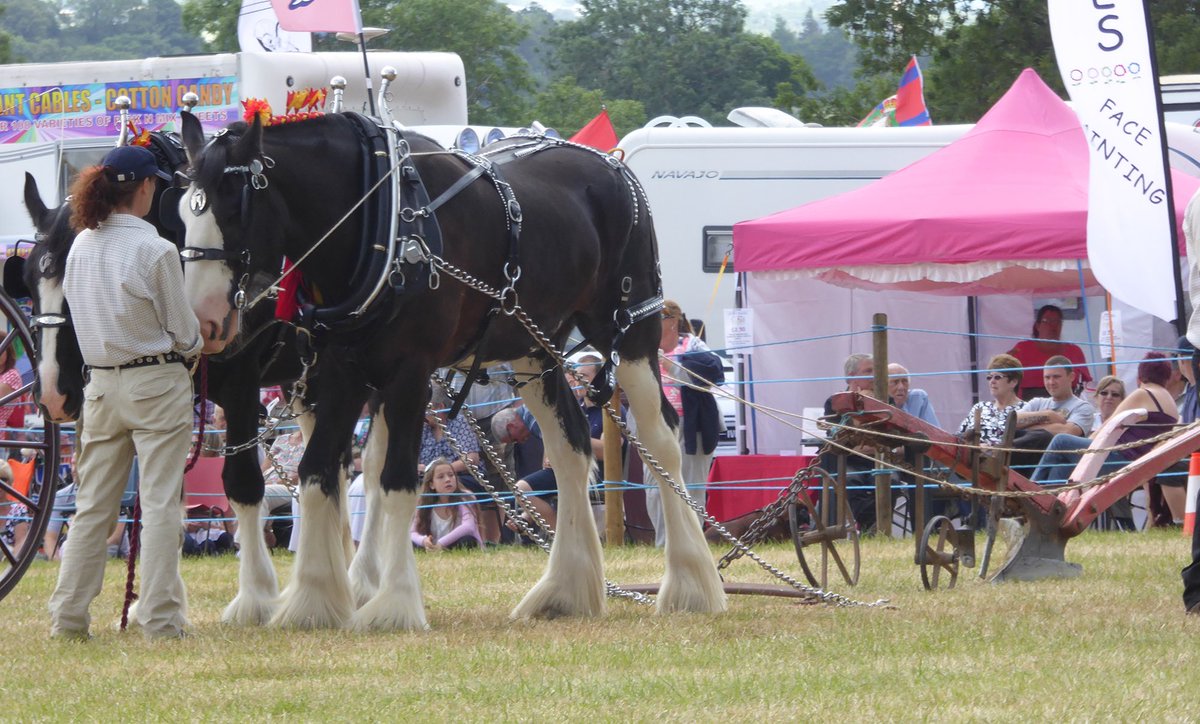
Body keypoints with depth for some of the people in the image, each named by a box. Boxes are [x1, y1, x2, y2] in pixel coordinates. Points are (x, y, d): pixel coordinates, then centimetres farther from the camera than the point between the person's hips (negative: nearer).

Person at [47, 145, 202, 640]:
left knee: (92, 505, 12)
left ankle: (68, 616, 13)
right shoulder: (156, 251, -15)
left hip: (102, 384, 6)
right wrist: (192, 348, 14)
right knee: (160, 505, -1)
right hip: (157, 383, -6)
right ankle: (159, 618, -3)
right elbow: (184, 332, -8)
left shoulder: (81, 247, 3)